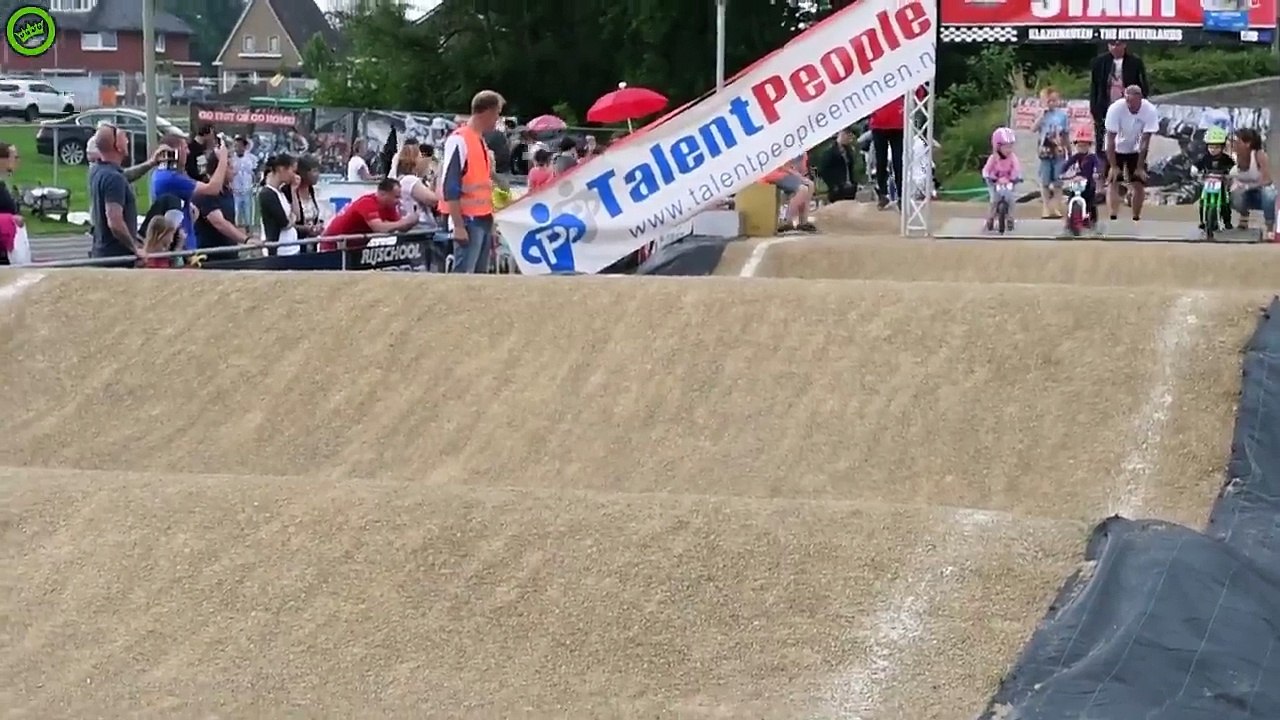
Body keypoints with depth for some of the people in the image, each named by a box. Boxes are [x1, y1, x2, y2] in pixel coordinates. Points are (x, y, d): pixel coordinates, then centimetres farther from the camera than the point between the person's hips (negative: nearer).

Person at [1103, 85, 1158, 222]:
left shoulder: (1150, 110, -27)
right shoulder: (1115, 108, -29)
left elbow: (1145, 141, -21)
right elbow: (1110, 139, -24)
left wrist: (1140, 167, -20)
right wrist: (1113, 166, -25)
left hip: (1136, 150, 1)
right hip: (1116, 149, -1)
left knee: (1139, 185, -3)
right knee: (1112, 183, -12)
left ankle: (1136, 219, 10)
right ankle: (1113, 218, -18)